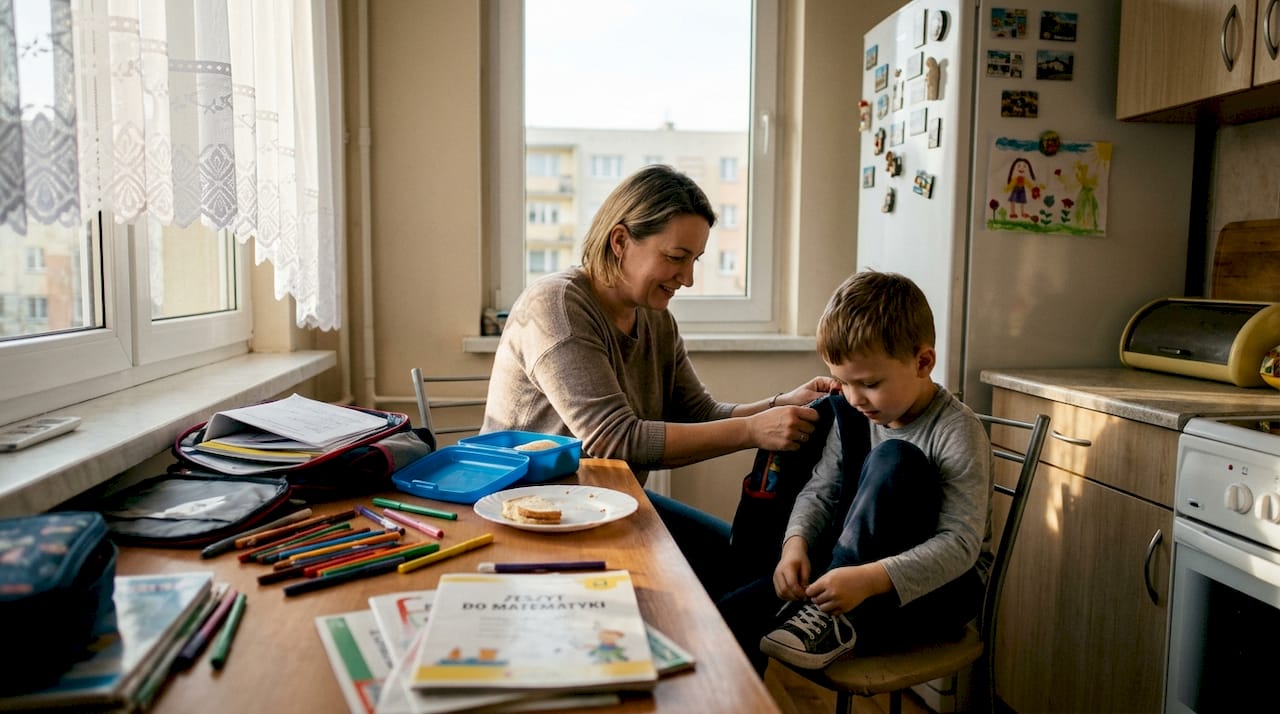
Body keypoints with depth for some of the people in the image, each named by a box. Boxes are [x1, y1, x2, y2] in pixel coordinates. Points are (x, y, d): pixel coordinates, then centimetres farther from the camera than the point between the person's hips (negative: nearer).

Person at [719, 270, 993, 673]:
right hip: (858, 564, 5)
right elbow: (820, 491, 2)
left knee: (894, 460, -31)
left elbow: (961, 545, -23)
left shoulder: (958, 433, -17)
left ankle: (838, 619, -26)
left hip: (941, 584, -4)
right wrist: (796, 542, -20)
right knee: (734, 615, -19)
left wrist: (869, 579, -36)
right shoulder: (855, 418, 1)